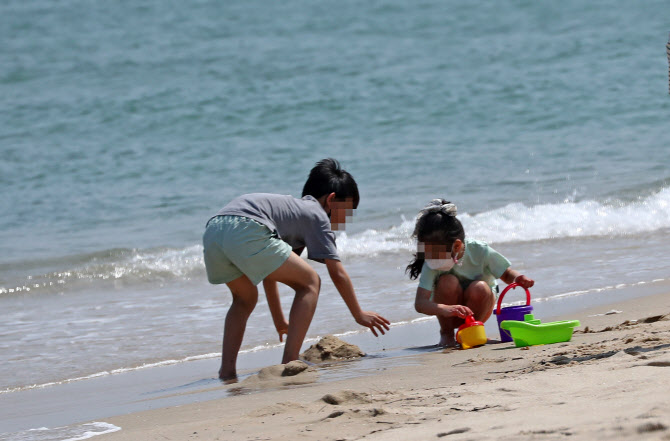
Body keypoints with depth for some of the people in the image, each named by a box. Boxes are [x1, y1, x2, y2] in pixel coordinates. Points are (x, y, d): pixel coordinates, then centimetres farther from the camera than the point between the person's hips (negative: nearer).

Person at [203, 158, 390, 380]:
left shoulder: (289, 206, 39)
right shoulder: (316, 214, 16)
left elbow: (269, 272, 44)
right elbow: (337, 273, 11)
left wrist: (279, 321, 51)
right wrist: (359, 315, 22)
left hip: (212, 231, 9)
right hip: (246, 231, -9)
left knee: (245, 298, 31)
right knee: (309, 283, 6)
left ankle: (227, 370, 14)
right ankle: (289, 363, -3)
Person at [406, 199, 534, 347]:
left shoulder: (479, 251, -23)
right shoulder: (431, 265, -24)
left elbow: (507, 274, -8)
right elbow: (420, 303, -33)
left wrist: (518, 278, -34)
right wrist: (444, 309, -54)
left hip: (478, 308, 0)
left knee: (480, 288, -32)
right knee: (448, 282, -30)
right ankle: (446, 334, -9)